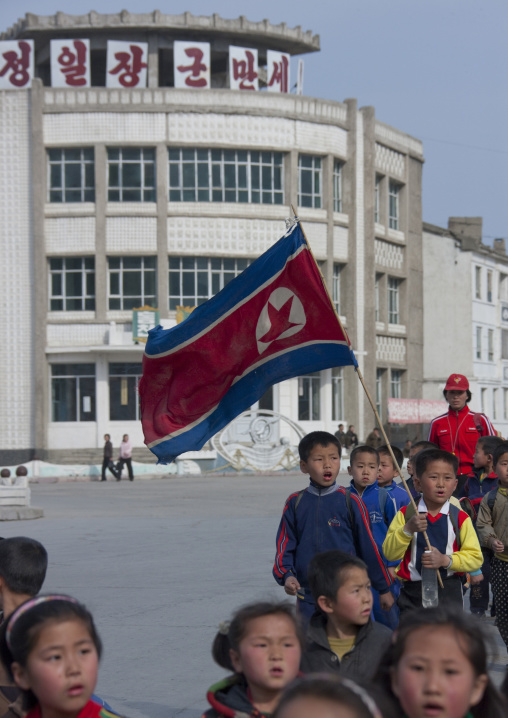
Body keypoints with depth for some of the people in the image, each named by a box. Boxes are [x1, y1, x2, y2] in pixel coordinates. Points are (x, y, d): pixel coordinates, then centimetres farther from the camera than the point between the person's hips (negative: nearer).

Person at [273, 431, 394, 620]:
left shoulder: (350, 502, -1)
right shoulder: (295, 503, 5)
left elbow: (368, 546, 4)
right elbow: (285, 546, 6)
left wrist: (384, 588, 9)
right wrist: (286, 575, -12)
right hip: (308, 597, 2)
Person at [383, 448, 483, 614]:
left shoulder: (461, 518, 1)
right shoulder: (405, 514, 2)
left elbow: (476, 558, -3)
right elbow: (389, 553, -6)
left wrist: (446, 560, -17)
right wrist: (408, 529, -19)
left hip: (449, 591, 0)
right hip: (412, 592, 0)